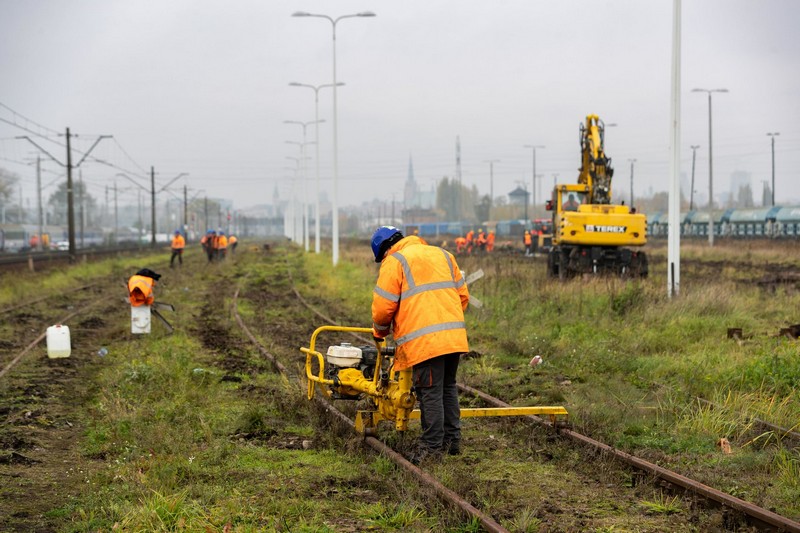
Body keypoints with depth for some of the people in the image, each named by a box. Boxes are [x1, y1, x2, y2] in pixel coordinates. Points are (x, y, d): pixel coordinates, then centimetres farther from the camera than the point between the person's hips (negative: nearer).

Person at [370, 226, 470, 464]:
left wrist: (380, 331, 16)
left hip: (424, 339, -7)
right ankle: (452, 439, 23)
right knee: (448, 387, 18)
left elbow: (383, 306, -2)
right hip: (455, 336, 7)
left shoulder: (394, 262, 1)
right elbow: (463, 295, 21)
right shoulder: (443, 255, 22)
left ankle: (432, 444, -2)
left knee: (430, 392, -3)